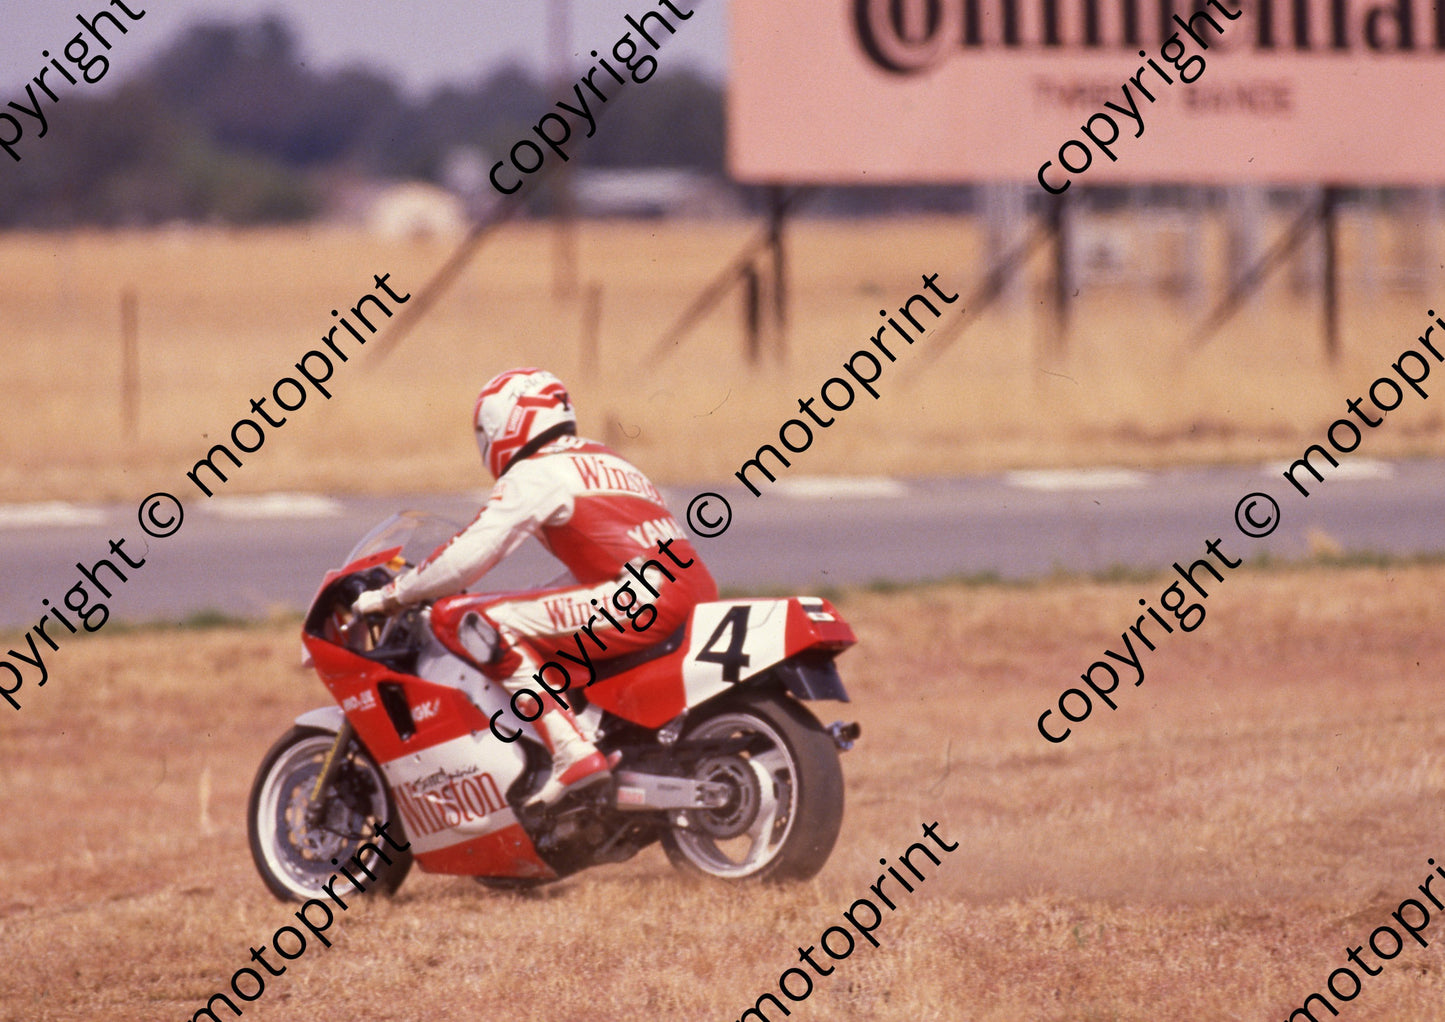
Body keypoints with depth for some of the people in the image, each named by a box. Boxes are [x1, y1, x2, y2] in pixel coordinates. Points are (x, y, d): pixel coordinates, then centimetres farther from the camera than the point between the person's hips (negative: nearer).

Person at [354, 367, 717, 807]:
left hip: (648, 598, -10)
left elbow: (471, 553, -8)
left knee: (495, 627, -11)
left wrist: (390, 596, 2)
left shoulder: (537, 474, -2)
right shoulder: (602, 461, 26)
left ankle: (572, 751, -22)